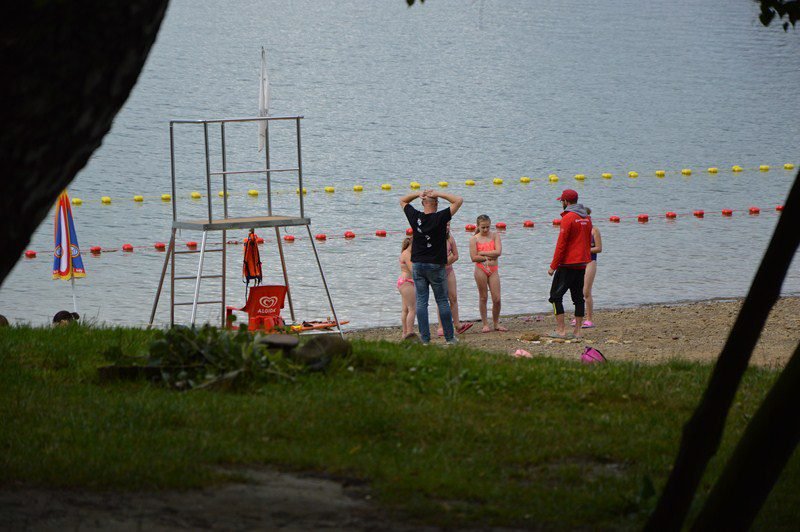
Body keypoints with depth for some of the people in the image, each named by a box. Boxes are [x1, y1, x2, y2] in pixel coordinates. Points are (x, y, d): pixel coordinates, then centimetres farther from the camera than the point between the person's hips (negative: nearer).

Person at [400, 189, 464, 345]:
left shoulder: (415, 217, -3)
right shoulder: (440, 218, -13)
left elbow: (402, 201, 15)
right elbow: (458, 201, -9)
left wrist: (418, 194, 3)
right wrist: (438, 194, -8)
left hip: (417, 265, 3)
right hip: (436, 266, -3)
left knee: (421, 302, 4)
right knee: (442, 301, 5)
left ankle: (425, 338, 0)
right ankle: (449, 337, 9)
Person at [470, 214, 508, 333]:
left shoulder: (495, 235, 4)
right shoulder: (474, 239, -1)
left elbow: (498, 252, -9)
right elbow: (474, 257, -10)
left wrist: (482, 253, -10)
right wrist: (489, 257, -11)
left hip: (493, 270, 2)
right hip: (481, 269, -2)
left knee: (497, 299, -1)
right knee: (483, 297, 5)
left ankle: (496, 323, 15)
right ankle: (485, 324, 13)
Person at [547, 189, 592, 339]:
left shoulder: (568, 218, -14)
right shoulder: (586, 218, 11)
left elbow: (561, 245, -16)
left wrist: (553, 266, -11)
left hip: (567, 264, -8)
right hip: (582, 264, 8)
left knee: (556, 296, -1)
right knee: (578, 297, 11)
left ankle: (561, 330, -8)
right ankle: (577, 330, 9)